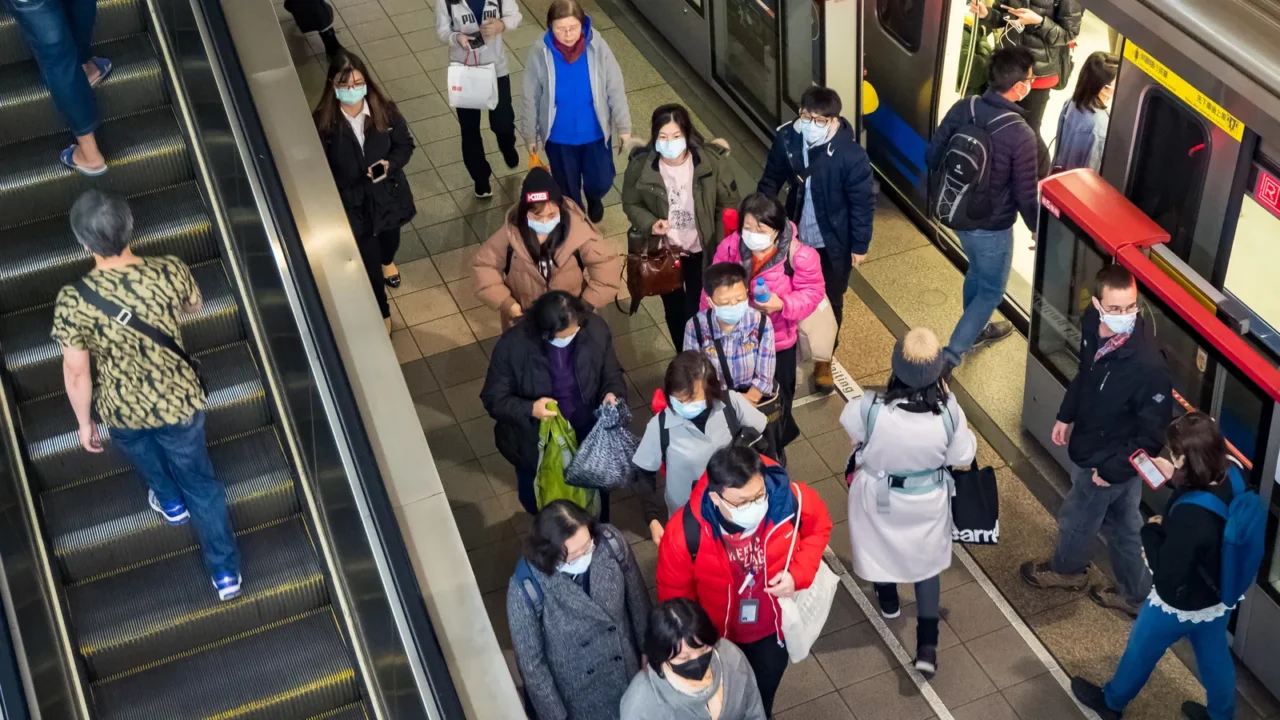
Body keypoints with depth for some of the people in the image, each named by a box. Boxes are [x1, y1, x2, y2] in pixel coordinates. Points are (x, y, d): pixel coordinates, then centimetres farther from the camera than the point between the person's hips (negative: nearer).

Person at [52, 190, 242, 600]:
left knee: (140, 448, 37)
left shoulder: (72, 302, -28)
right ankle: (225, 572, 33)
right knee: (199, 482, 23)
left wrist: (84, 423, 2)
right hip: (180, 402, 1)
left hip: (122, 410, -1)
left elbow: (76, 374, -15)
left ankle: (170, 502, 62)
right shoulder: (170, 272, -25)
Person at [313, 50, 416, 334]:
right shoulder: (323, 122, -24)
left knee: (390, 238, 33)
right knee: (368, 261, 11)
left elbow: (405, 144, -4)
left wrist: (390, 164, -24)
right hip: (352, 202, -3)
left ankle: (388, 261, 72)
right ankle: (382, 313, 37)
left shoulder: (385, 111, -18)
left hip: (387, 194, 3)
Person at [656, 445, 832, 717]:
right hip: (716, 636, -2)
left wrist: (799, 573, -23)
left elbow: (818, 529, -7)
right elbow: (675, 596, -18)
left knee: (762, 699, 31)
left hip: (774, 627, 2)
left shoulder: (792, 499, -33)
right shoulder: (684, 533, -37)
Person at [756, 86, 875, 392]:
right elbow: (771, 180, 1)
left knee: (830, 301, 17)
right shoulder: (787, 139, -16)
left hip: (833, 243, -3)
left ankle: (824, 358, 39)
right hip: (796, 236, 3)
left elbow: (863, 203, -16)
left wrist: (860, 246, -10)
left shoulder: (851, 156, -27)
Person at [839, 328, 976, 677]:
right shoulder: (948, 413, -31)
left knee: (882, 547, 30)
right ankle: (927, 645, 24)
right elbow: (963, 456, -12)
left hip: (879, 496, -1)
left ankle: (888, 600, 58)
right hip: (928, 500, 1)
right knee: (927, 560, 25)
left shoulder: (871, 408, -35)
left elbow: (851, 424, -10)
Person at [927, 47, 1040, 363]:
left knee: (977, 272, 32)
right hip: (991, 227, -6)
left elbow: (934, 156, 0)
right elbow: (1025, 194, -19)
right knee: (992, 290, 15)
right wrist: (1037, 228, 0)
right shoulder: (1020, 135, -29)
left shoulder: (962, 109, -12)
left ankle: (976, 330, 52)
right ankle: (950, 355, 12)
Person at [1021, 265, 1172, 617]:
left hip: (1110, 460, -6)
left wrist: (1112, 470, -19)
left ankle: (1066, 569, 53)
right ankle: (1135, 595, 47)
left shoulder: (1148, 365, -38)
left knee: (1075, 519, 21)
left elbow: (1153, 434, -27)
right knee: (1124, 526, 25)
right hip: (1092, 445, 6)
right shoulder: (1091, 325, -16)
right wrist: (1066, 416, 12)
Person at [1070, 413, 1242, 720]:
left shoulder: (1189, 516, -41)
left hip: (1178, 606, -6)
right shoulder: (1232, 484, -18)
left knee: (1140, 652, 22)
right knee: (1215, 658, 30)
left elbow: (1166, 574, -29)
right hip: (1221, 597, 6)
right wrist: (1175, 480, 1)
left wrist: (1151, 530, -17)